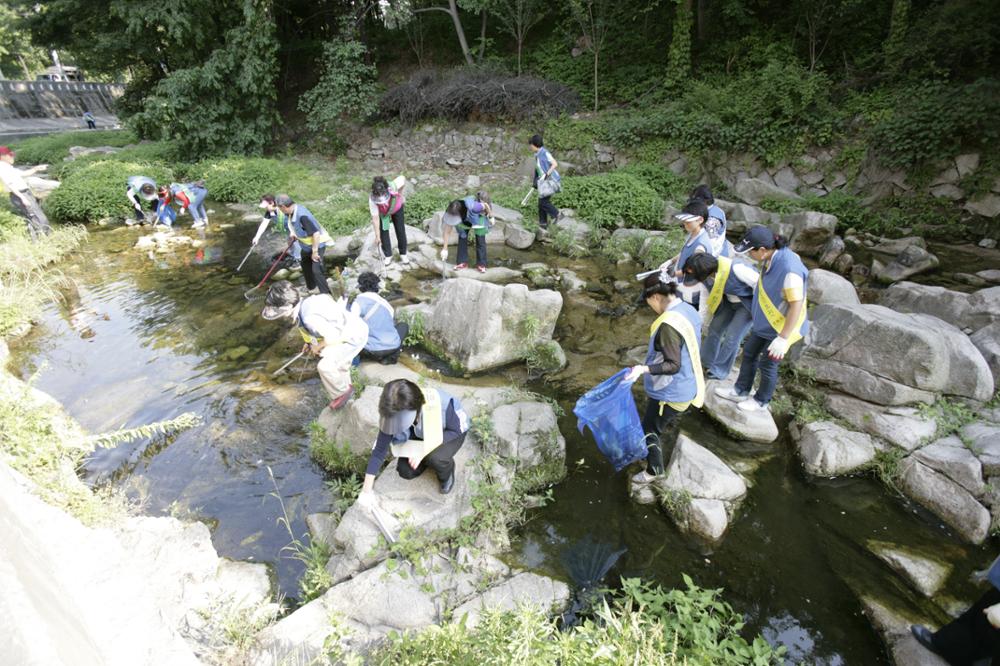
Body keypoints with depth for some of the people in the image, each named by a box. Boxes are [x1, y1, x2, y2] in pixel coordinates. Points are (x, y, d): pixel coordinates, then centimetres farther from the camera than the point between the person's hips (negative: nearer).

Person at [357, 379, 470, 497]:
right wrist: (367, 488, -16)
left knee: (435, 458, -31)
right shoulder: (393, 414, -28)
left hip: (452, 433, -3)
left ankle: (447, 474, 4)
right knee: (406, 471, -12)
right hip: (421, 435, 4)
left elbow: (457, 430, -24)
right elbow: (380, 448, -20)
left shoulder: (439, 404, -41)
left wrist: (424, 450, -33)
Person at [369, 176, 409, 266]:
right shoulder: (372, 200, -41)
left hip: (397, 208, 1)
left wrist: (400, 195, -8)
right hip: (382, 213, -1)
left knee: (401, 231, 4)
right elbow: (375, 218, -33)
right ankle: (388, 256, 12)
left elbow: (403, 178, -20)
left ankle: (403, 254, 21)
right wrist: (377, 235, -28)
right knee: (383, 232, -5)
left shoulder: (393, 187, -42)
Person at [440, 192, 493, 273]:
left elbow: (485, 205, -29)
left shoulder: (471, 207, -47)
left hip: (479, 218, -3)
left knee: (480, 241, -3)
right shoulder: (451, 212, -33)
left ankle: (481, 264, 8)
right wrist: (445, 249, -24)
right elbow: (447, 231, -25)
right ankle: (463, 262, 10)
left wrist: (491, 217, -12)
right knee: (462, 238, -2)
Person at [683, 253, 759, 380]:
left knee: (732, 337, -7)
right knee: (714, 329, 8)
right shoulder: (705, 276, -16)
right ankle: (705, 363, 26)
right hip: (729, 302, 6)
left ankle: (719, 370, 11)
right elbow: (705, 301, -3)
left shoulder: (736, 269, -38)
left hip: (748, 304, -6)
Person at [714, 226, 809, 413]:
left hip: (781, 327, -8)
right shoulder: (773, 257, -8)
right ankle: (741, 390, 38)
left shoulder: (789, 270, -34)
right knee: (749, 352, 19)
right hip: (765, 321, 8)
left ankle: (761, 401, 33)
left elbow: (797, 305, -30)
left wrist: (783, 338, -26)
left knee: (767, 364, 9)